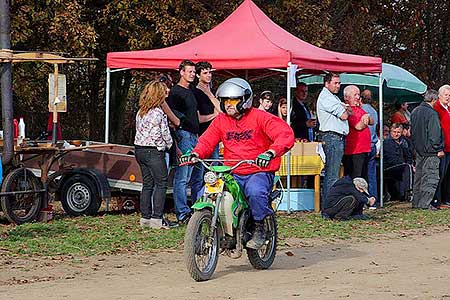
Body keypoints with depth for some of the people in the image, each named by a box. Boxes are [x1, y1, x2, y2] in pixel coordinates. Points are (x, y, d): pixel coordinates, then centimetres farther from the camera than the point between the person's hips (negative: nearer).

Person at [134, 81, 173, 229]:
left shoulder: (140, 112, 9)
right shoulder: (159, 113, -13)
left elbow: (139, 129, 11)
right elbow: (165, 133, -7)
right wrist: (170, 145, 14)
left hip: (139, 149, 8)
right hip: (154, 151, -8)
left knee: (147, 184, 12)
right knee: (161, 183, -1)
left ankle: (145, 217, 11)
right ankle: (157, 219, -6)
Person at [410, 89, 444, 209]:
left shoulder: (415, 111, 10)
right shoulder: (432, 113, -17)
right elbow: (435, 134, -19)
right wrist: (439, 149, -11)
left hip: (418, 150, 9)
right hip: (430, 151, -9)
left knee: (419, 176, 16)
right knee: (430, 177, -4)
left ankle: (416, 202, 19)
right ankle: (424, 203, -8)